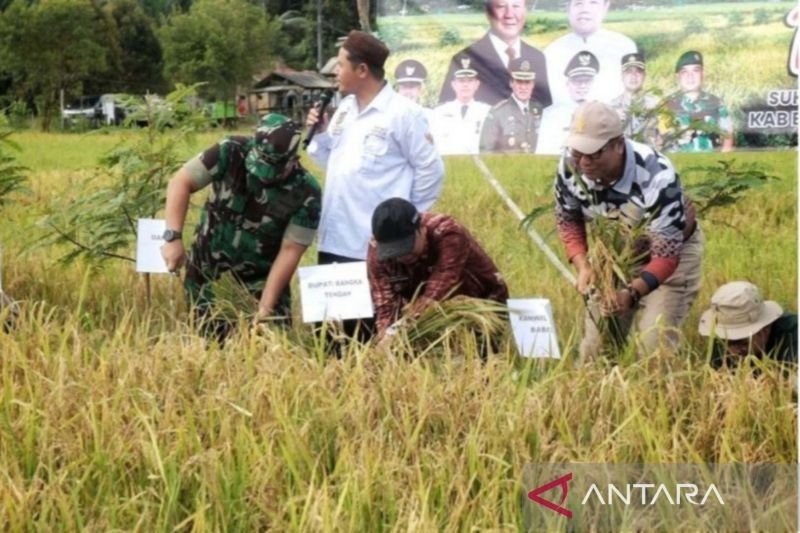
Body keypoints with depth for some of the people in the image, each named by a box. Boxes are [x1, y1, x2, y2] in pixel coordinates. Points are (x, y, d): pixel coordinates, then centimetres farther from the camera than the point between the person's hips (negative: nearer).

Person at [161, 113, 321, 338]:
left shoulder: (306, 193, -19)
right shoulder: (232, 152, -19)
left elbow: (290, 251, -16)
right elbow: (181, 183, -14)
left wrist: (266, 306, -18)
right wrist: (173, 237, -24)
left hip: (261, 278, 0)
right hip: (208, 271, 1)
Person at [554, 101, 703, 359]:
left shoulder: (656, 177, -37)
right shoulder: (570, 166, -23)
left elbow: (666, 255, -35)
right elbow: (567, 219, -3)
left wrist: (632, 292, -51)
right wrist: (583, 266, -19)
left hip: (674, 251, -4)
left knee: (655, 340, -17)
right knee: (596, 340, 0)